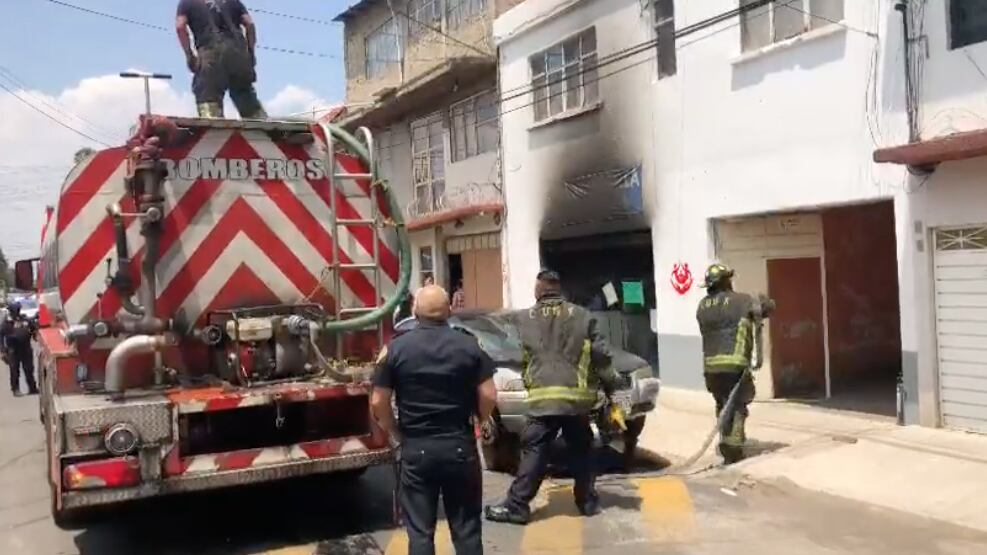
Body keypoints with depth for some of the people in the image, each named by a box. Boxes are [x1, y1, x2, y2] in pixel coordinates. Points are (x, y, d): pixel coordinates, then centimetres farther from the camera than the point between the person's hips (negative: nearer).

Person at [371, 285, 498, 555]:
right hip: (461, 446, 1)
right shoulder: (469, 345, -2)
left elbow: (378, 403, -5)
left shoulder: (396, 348, -3)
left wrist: (397, 435, 9)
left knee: (420, 531, 8)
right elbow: (488, 396, -4)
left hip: (416, 449, 0)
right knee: (467, 528, 11)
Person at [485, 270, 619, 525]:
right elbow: (601, 354, 2)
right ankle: (588, 502, 24)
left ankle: (516, 506, 3)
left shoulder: (524, 319, 6)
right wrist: (610, 387, 10)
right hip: (578, 397, 1)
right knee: (581, 452, 16)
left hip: (543, 397, -1)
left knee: (533, 453, 3)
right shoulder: (582, 316, 5)